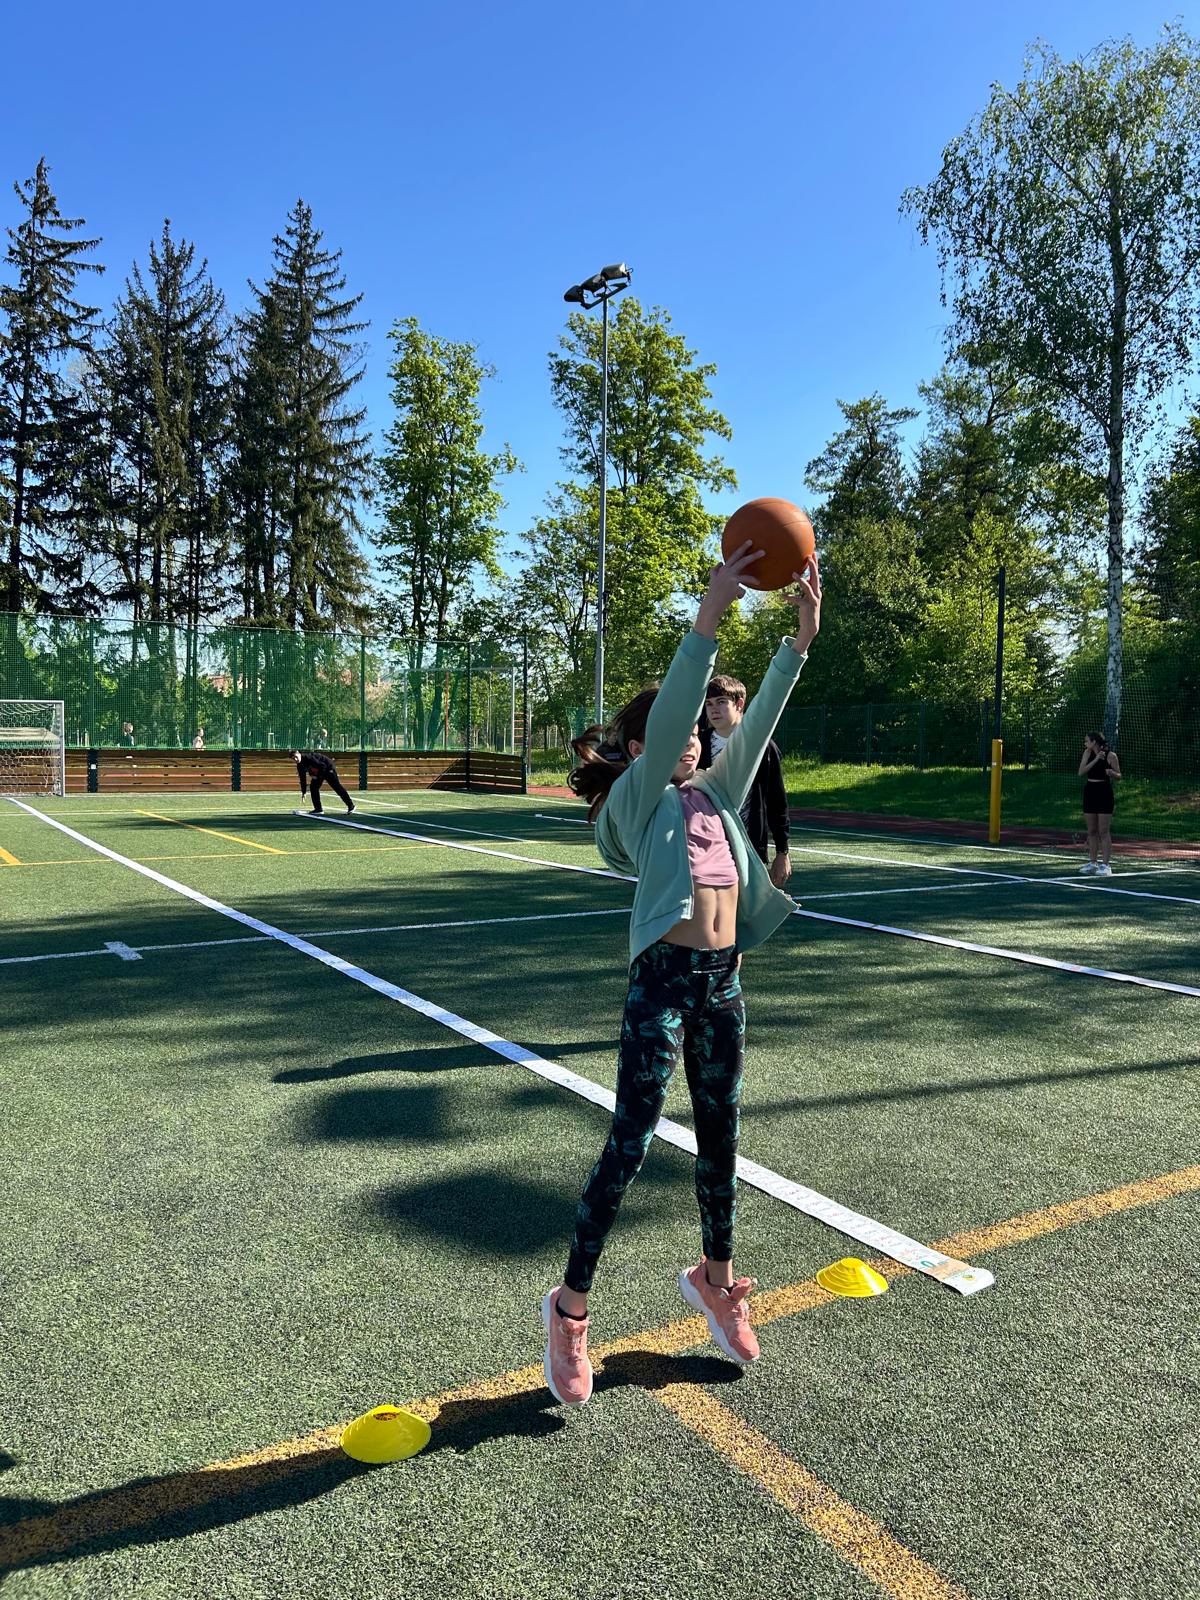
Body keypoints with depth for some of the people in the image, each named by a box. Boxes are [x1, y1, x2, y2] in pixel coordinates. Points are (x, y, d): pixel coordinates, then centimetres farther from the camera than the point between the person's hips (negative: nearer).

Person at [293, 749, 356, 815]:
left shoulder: (308, 757, -29)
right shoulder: (299, 766, -2)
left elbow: (323, 766, -29)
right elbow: (302, 779, 6)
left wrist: (318, 776, -22)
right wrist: (303, 792, 7)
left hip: (328, 768, -9)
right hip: (320, 772, 9)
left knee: (337, 787, -8)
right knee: (314, 787, -2)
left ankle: (351, 806, -3)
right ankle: (318, 809, 4)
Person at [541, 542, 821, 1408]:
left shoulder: (715, 793, 13)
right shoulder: (638, 795, -4)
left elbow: (757, 723, 5)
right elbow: (671, 710, -18)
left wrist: (803, 633, -2)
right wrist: (709, 616, -24)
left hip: (724, 978, 7)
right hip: (665, 976, -7)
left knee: (720, 1134, 18)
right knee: (631, 1143, -2)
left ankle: (715, 1276, 38)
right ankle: (571, 1304, 13)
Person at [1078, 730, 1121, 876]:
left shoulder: (1111, 755, -8)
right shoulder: (1087, 753, 5)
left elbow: (1119, 778, -3)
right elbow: (1081, 772, -7)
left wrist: (1112, 773, -24)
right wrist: (1096, 759, -16)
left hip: (1104, 794, -5)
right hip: (1089, 793, 5)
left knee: (1104, 831, -5)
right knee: (1092, 831, 9)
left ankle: (1105, 865, -4)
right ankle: (1092, 863, 16)